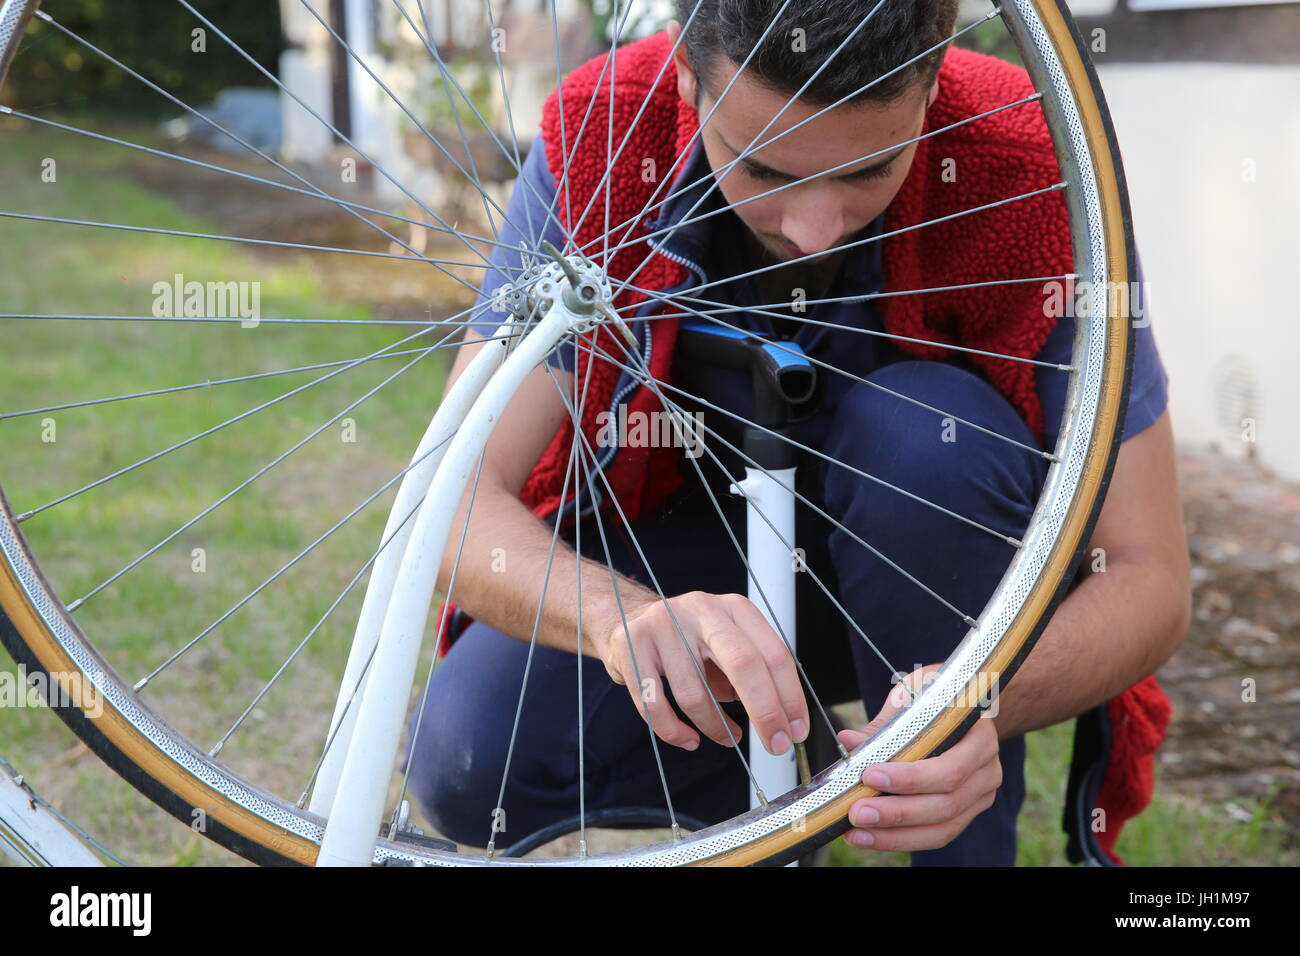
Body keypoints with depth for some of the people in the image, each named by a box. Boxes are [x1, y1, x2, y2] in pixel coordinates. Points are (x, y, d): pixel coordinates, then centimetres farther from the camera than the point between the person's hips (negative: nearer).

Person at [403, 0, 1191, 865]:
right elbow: (459, 500, -27)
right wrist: (624, 616, -49)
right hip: (691, 545, 1)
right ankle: (792, 777, 6)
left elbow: (1150, 576, -25)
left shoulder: (1030, 174, -28)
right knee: (469, 769, -23)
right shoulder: (600, 140, -25)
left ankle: (971, 841, -14)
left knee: (925, 432, -34)